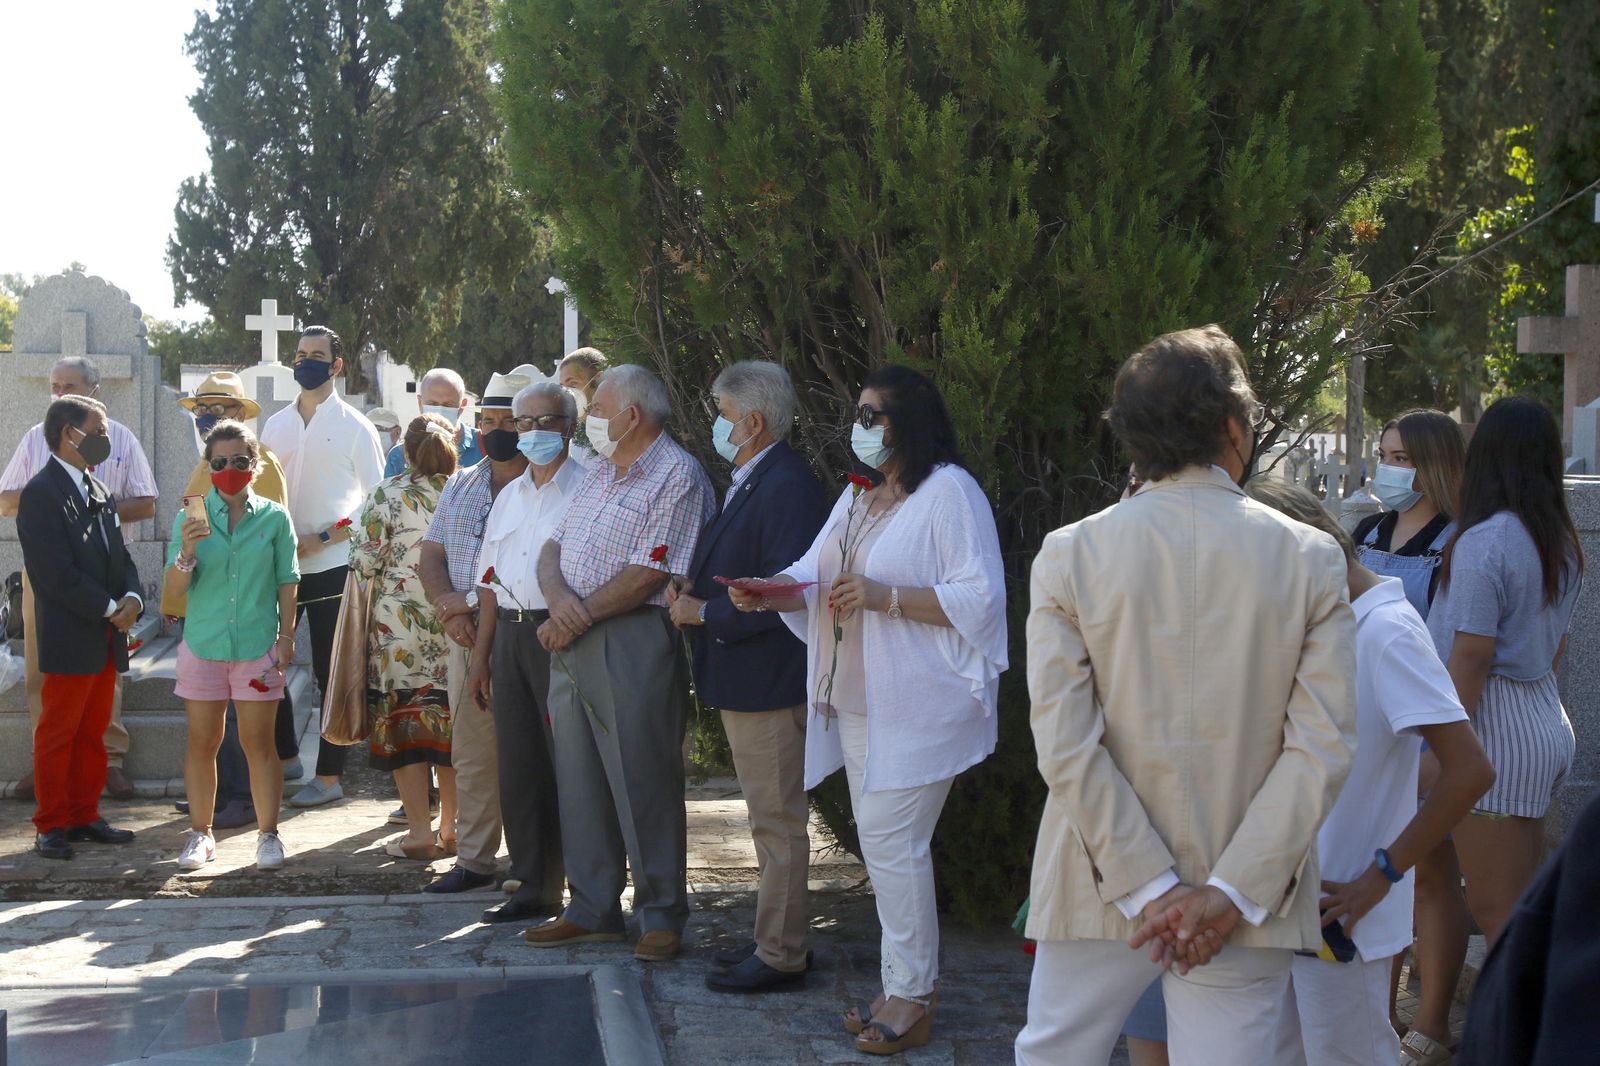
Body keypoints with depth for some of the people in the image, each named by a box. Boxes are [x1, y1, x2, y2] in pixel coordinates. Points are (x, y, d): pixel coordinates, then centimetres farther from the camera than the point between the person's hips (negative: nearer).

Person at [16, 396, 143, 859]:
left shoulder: (99, 492, 15)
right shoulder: (41, 493, -12)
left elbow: (120, 557, 16)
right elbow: (56, 573, -18)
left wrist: (132, 597, -3)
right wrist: (109, 608, -15)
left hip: (106, 638, 8)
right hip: (69, 639, -8)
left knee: (92, 734, 12)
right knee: (57, 734, 1)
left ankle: (84, 817, 20)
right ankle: (51, 826, 8)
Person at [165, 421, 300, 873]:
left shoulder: (274, 518, 0)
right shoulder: (190, 518, 1)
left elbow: (287, 582, 4)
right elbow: (176, 588, -3)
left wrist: (286, 636, -1)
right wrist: (187, 551, -21)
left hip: (258, 646, -1)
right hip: (203, 645, 1)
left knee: (259, 743, 3)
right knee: (202, 743, 7)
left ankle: (268, 833, 12)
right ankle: (200, 833, 17)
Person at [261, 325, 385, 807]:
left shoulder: (354, 427, -1)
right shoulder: (276, 425, 12)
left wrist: (323, 538, -12)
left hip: (331, 565, -4)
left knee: (330, 673, 2)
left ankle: (329, 777, 9)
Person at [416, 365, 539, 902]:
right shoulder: (460, 486, 17)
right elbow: (432, 556, 15)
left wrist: (470, 604, -12)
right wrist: (449, 609, -5)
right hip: (466, 637, 7)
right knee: (471, 754, 12)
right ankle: (474, 859, 23)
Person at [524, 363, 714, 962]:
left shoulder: (677, 478, -10)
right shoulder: (598, 473, 18)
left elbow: (648, 577, -17)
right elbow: (552, 550, 13)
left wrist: (580, 617, -12)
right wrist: (559, 597, -9)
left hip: (633, 648, -8)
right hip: (571, 643, 9)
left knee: (644, 785, -3)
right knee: (579, 781, 11)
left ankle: (662, 916, 7)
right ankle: (592, 910, 20)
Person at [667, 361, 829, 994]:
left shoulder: (787, 487, -19)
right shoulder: (748, 484, 15)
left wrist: (705, 611, -17)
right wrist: (691, 589, 4)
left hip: (770, 684, -11)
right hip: (742, 681, 11)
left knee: (778, 822, -3)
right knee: (769, 820, 18)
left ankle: (780, 957, 5)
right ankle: (775, 937, 28)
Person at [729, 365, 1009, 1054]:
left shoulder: (949, 492, -11)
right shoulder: (858, 496, 17)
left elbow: (980, 598, -19)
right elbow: (814, 577, 12)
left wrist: (886, 597, -25)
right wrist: (771, 590, -9)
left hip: (917, 706, -8)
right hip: (856, 704, 9)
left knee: (891, 842, -8)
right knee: (882, 842, 11)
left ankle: (910, 999, 2)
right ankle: (908, 983, 20)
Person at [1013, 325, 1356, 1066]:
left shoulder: (1070, 555, -4)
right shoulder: (1311, 559, -3)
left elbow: (1064, 743, -11)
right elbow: (1322, 747, -10)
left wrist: (1148, 887, -9)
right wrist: (1232, 890, -11)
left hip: (1099, 891, 0)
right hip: (1246, 904, 0)